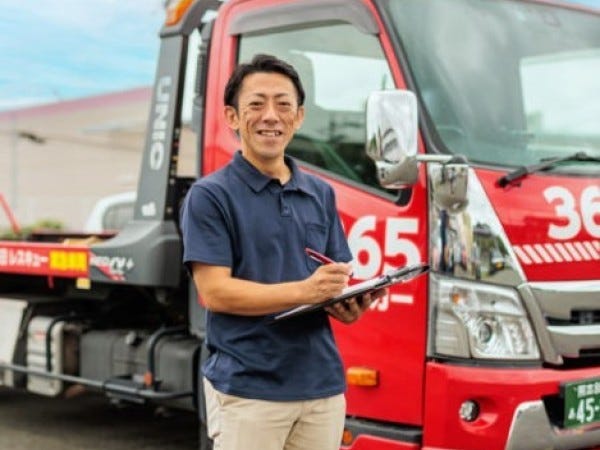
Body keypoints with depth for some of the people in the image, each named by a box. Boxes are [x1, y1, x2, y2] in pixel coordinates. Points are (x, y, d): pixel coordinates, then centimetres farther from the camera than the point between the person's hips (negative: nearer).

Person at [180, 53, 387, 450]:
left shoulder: (321, 194, 12)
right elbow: (215, 292, -13)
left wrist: (352, 307, -9)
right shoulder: (210, 195, -5)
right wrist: (304, 291, -22)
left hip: (323, 385, 5)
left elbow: (337, 286, 14)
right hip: (246, 388, -5)